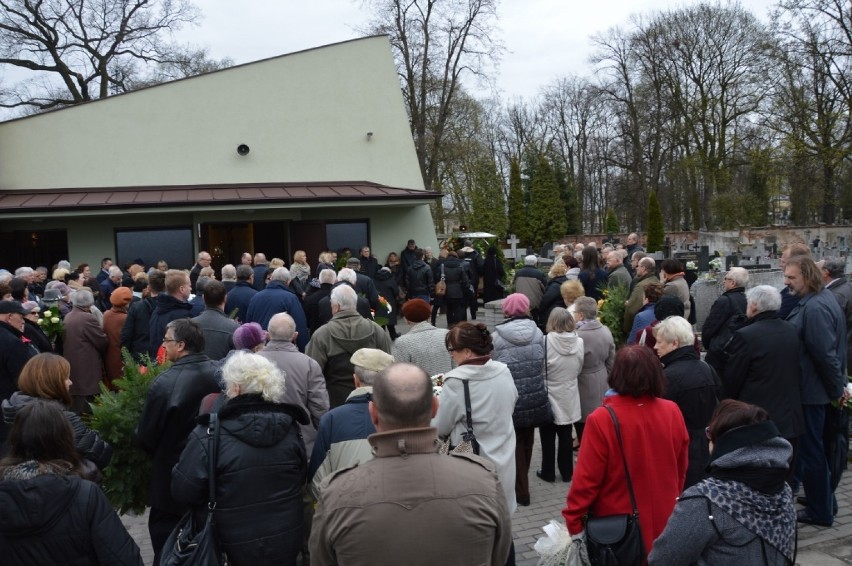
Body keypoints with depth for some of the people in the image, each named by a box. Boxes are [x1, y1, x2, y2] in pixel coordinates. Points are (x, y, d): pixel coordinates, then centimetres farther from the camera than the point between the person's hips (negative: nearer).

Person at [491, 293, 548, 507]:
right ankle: (522, 481, 37)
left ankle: (521, 491, 17)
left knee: (515, 443, 10)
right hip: (535, 397, 4)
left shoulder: (497, 336, -14)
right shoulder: (537, 332, -5)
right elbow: (543, 364, 3)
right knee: (527, 440, 20)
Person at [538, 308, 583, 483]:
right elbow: (578, 370, 3)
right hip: (568, 399, 3)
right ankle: (567, 472, 27)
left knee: (548, 438, 13)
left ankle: (548, 472, 23)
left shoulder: (545, 342, -22)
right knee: (566, 437, 17)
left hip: (548, 398, -3)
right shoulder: (579, 342, -9)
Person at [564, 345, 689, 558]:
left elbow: (587, 479, -18)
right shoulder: (673, 413, -9)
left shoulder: (602, 419, -23)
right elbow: (681, 470, 4)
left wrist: (573, 522, -6)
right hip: (664, 523, 4)